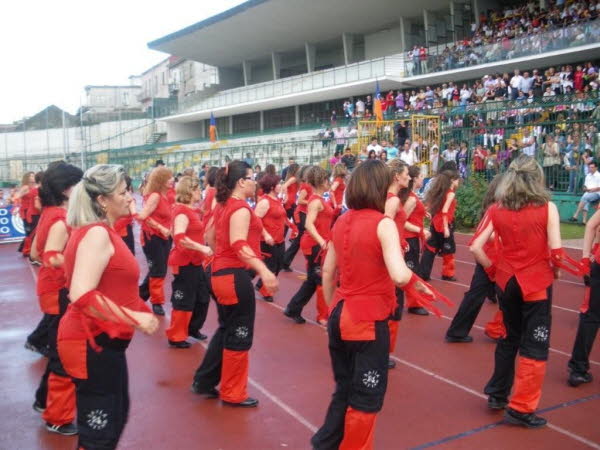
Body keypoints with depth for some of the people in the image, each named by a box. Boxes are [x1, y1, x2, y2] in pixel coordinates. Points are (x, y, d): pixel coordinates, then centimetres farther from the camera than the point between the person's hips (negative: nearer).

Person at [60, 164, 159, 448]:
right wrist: (135, 318, -26)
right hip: (93, 343, -10)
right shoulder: (98, 233, -20)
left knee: (115, 416, 23)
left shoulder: (95, 231, 11)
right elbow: (81, 296, -30)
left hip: (100, 340, 10)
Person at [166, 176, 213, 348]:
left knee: (202, 297, 19)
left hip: (195, 261, 10)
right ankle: (176, 337, 16)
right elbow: (179, 238, -31)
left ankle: (192, 328, 35)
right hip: (184, 263, -10)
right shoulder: (182, 211, -19)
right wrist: (202, 248, -31)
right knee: (184, 301, 2)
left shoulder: (190, 210, 10)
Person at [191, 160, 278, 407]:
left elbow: (210, 237, 21)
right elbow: (239, 246, -30)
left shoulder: (223, 205, 11)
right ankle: (233, 394, 15)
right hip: (236, 276, -10)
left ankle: (203, 381, 29)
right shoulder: (241, 208, -17)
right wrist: (264, 271, -40)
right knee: (239, 337, 3)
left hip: (221, 273, 10)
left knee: (226, 330, 21)